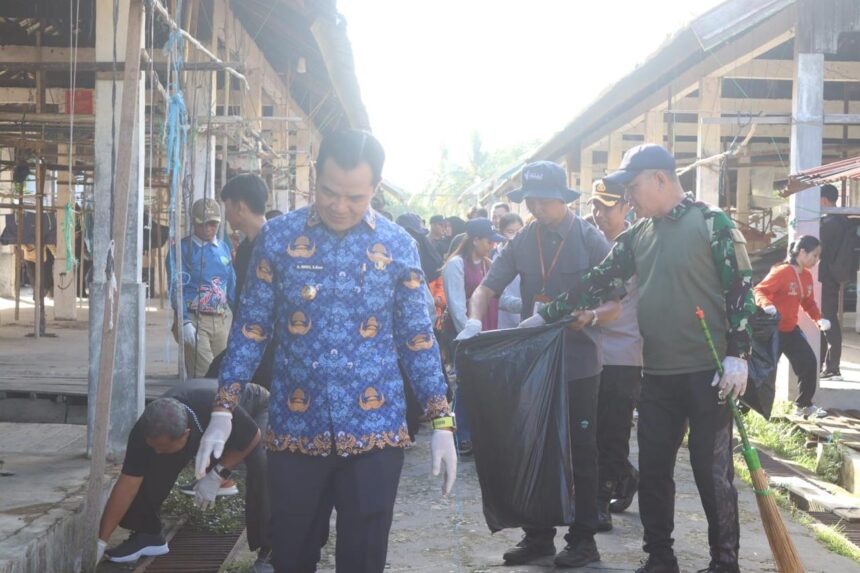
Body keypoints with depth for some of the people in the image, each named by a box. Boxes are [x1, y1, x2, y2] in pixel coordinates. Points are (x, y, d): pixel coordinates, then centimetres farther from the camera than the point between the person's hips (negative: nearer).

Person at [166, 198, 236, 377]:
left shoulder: (224, 249, 14)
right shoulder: (181, 249, -2)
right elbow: (177, 288, -8)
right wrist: (185, 322, -18)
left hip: (223, 320, 5)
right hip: (195, 320, -5)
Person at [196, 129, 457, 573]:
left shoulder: (398, 246, 0)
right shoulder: (277, 236, -1)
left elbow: (417, 339, 4)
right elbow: (251, 328, 2)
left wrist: (440, 421, -1)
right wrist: (223, 410, -4)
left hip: (374, 432, 0)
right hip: (295, 430, 0)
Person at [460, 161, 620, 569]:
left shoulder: (590, 240, -7)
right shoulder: (522, 242, 4)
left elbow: (615, 303, -7)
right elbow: (487, 289, 0)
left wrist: (591, 318, -28)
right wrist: (475, 322, -20)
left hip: (578, 362, -4)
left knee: (581, 452, 6)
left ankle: (583, 539, 17)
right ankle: (538, 535, 24)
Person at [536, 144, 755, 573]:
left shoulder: (711, 223, -7)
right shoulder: (637, 235, 11)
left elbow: (741, 287, -10)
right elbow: (599, 282, 15)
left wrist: (737, 356, -15)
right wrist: (548, 315, 11)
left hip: (708, 372, -6)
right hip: (657, 374, 6)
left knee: (712, 470, 1)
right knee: (652, 469, 9)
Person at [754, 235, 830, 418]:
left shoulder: (807, 276, 7)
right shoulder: (782, 272, -19)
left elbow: (808, 302, 16)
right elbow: (760, 290, -25)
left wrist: (819, 319, 0)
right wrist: (766, 305, -45)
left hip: (791, 329, 8)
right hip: (772, 330, -8)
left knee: (809, 362, 7)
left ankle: (803, 405, 23)